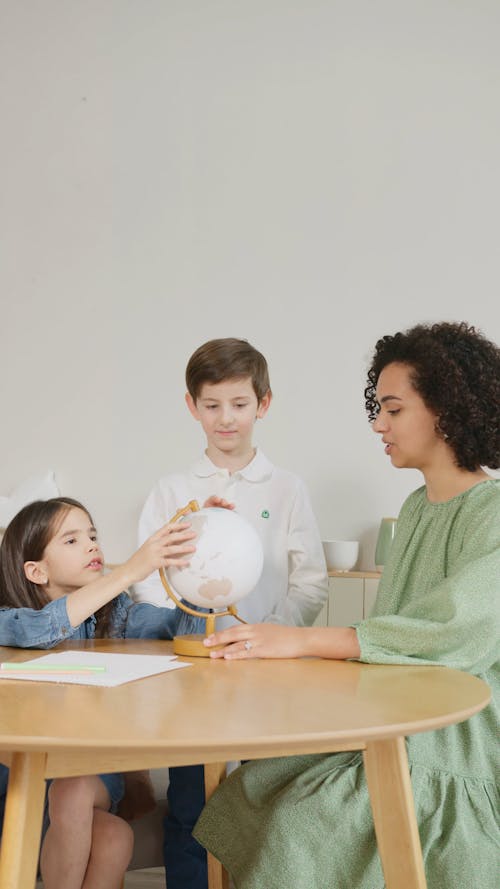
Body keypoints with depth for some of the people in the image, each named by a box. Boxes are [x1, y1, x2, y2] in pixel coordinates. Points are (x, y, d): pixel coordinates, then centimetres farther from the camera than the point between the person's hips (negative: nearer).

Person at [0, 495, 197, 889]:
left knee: (113, 840, -28)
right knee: (71, 792, -32)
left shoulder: (113, 612, 5)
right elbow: (40, 629, -31)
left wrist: (197, 557, -25)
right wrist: (130, 570, -37)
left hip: (94, 772, 3)